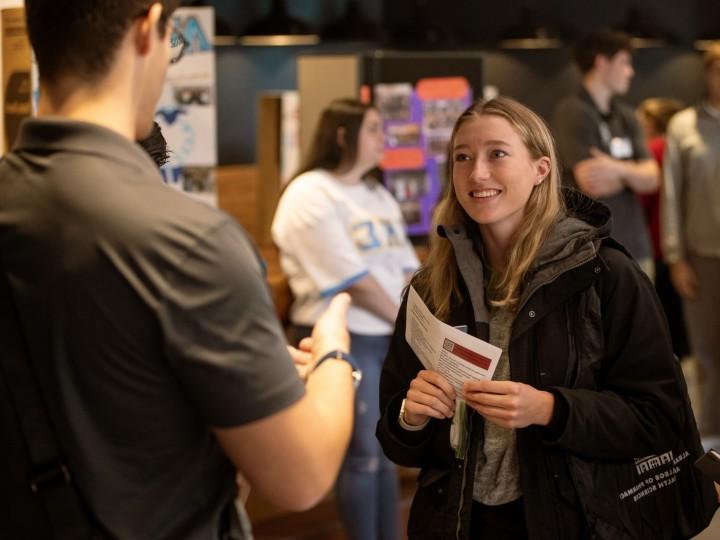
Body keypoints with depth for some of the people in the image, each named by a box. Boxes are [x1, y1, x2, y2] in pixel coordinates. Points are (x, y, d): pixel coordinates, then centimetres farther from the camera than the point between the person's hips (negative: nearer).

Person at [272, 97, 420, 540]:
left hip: (391, 336, 8)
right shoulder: (311, 195, -12)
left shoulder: (379, 196, 14)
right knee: (363, 456, -2)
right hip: (342, 338, -7)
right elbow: (352, 280, -16)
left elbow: (406, 267, 10)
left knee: (387, 452, 12)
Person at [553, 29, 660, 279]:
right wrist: (634, 170, 1)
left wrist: (620, 170, -16)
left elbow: (651, 178, 5)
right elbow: (593, 184, -16)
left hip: (635, 248, 7)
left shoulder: (626, 116, 13)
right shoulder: (571, 112, -8)